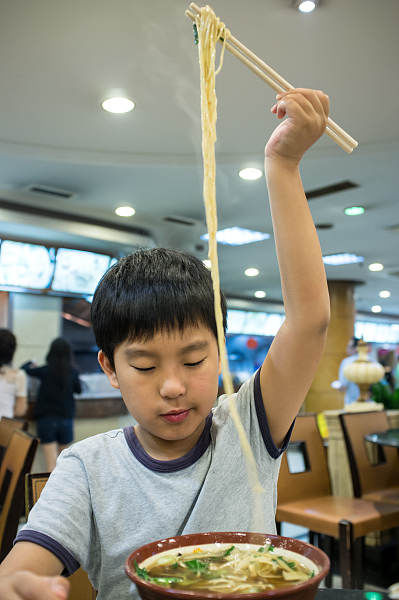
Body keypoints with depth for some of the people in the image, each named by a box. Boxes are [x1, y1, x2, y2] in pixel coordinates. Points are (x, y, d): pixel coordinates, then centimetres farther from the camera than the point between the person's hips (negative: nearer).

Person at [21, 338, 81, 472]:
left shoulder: (45, 371, -8)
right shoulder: (73, 372, -4)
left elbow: (25, 369, 9)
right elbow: (78, 390, 12)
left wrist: (30, 364, 29)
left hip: (46, 419, -2)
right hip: (66, 420, 2)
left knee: (51, 464, -3)